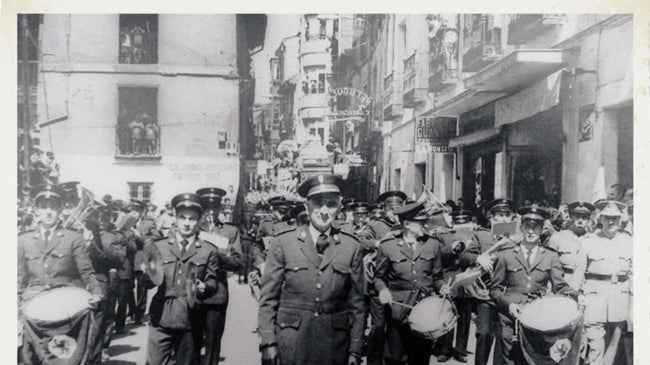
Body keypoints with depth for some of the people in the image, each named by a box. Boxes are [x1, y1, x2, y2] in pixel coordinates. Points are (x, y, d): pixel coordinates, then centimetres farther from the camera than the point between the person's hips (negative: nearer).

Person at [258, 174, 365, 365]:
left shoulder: (351, 247, 0)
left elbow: (356, 303, 2)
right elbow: (268, 298, -2)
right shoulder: (282, 243, -4)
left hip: (334, 347, 1)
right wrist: (268, 343, -7)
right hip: (290, 345, -1)